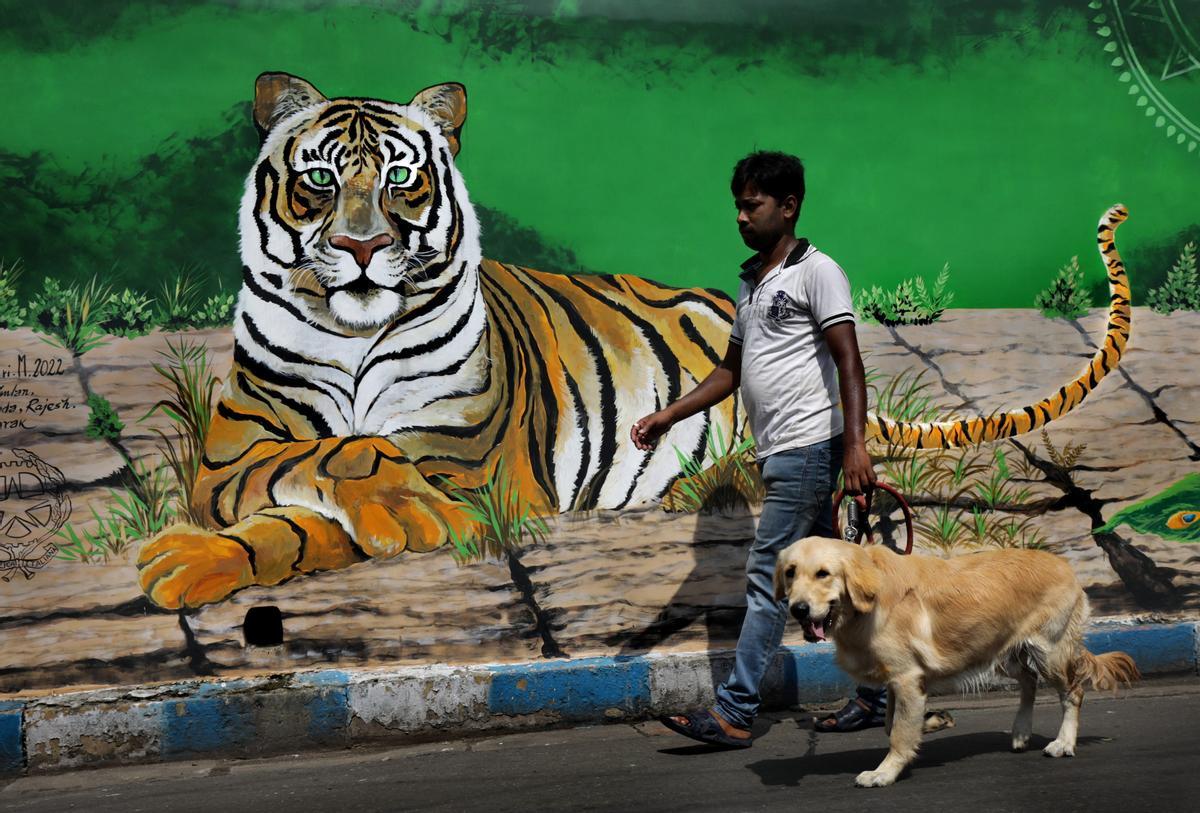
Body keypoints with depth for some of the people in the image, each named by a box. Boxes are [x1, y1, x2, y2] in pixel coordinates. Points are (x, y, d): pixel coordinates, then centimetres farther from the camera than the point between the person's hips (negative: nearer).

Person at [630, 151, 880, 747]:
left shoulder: (815, 271, -6)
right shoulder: (751, 281, 19)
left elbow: (848, 362, -14)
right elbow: (731, 369, 25)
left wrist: (855, 444, -23)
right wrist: (669, 415, 16)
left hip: (807, 447, -9)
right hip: (778, 452, 9)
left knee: (767, 576, -10)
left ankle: (733, 713, -9)